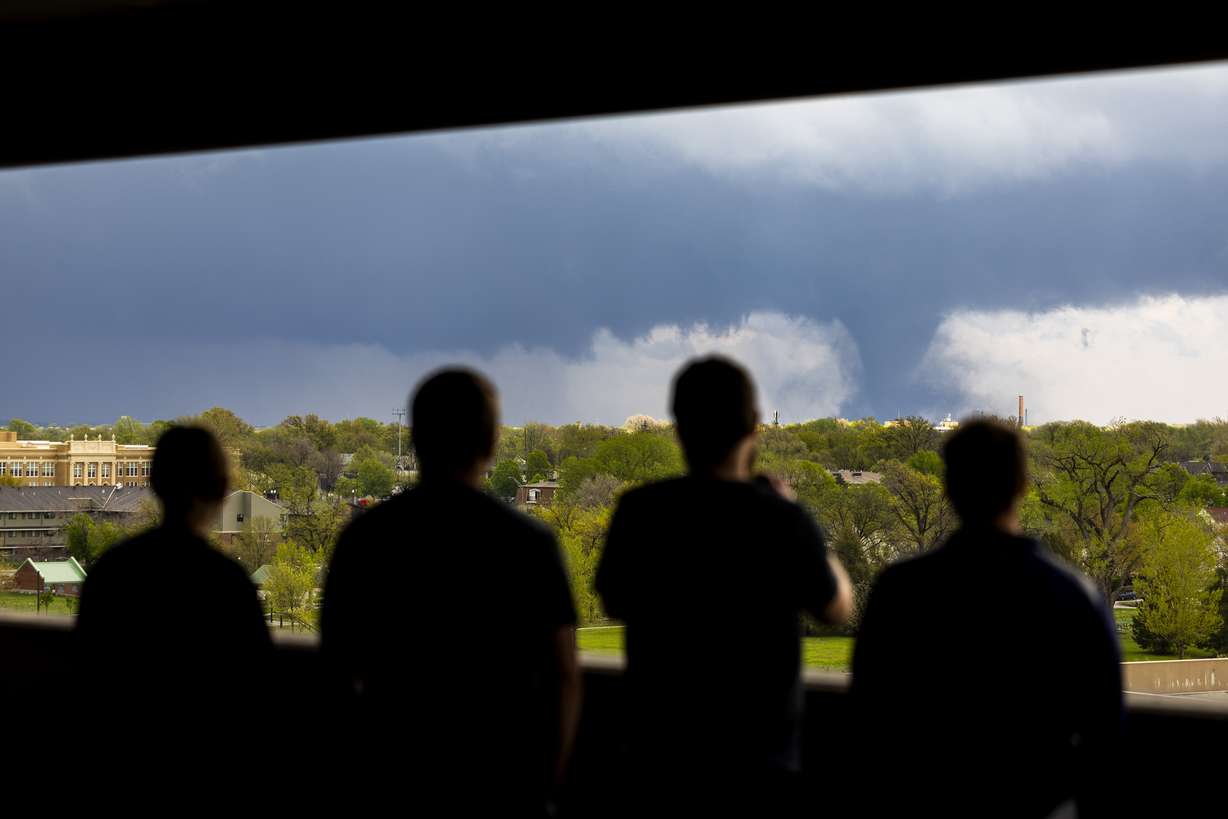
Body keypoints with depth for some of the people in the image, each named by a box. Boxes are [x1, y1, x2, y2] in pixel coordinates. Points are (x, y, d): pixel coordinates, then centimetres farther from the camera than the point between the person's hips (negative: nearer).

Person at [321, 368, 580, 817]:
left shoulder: (365, 537, -1)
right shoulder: (530, 542, -4)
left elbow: (338, 666, 5)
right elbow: (563, 676, -4)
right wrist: (545, 783, 5)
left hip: (395, 779, 1)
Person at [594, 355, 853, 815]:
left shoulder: (640, 512, -7)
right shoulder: (782, 522, -13)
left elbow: (614, 602, 11)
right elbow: (836, 608, 4)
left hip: (661, 756, 2)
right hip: (760, 760, -2)